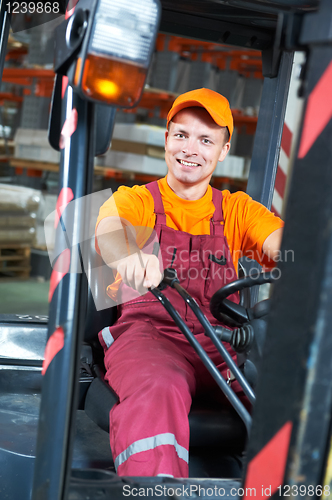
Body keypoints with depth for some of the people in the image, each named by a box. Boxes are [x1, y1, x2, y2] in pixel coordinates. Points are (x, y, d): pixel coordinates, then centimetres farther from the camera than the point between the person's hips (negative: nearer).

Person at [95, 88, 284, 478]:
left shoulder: (236, 209, 20)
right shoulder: (135, 200, 14)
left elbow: (279, 239, -2)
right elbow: (108, 228, -11)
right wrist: (129, 254, -39)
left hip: (224, 342, 2)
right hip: (148, 332, -2)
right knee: (156, 392, -37)